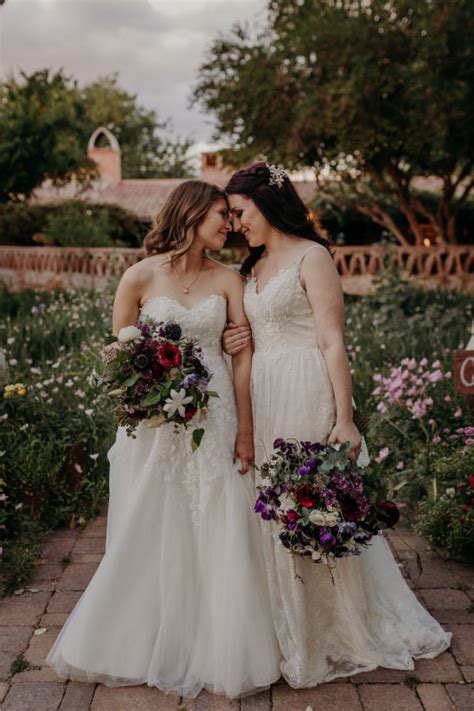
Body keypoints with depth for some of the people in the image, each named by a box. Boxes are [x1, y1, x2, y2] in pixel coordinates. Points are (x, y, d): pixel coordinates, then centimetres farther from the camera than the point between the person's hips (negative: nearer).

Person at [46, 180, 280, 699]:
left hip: (215, 418, 2)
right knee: (149, 536, 8)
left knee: (217, 535, 5)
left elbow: (243, 354, 1)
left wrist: (245, 428, -2)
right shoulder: (141, 276, -4)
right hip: (154, 420, -1)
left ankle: (219, 651, 22)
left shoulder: (227, 280, 3)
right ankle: (143, 646, 29)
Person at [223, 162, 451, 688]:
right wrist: (236, 342, 0)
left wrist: (343, 419, -19)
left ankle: (337, 633, 18)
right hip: (264, 397, 8)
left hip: (306, 394, -8)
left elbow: (333, 343, -14)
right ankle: (289, 631, 27)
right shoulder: (255, 266, 15)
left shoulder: (311, 256, -8)